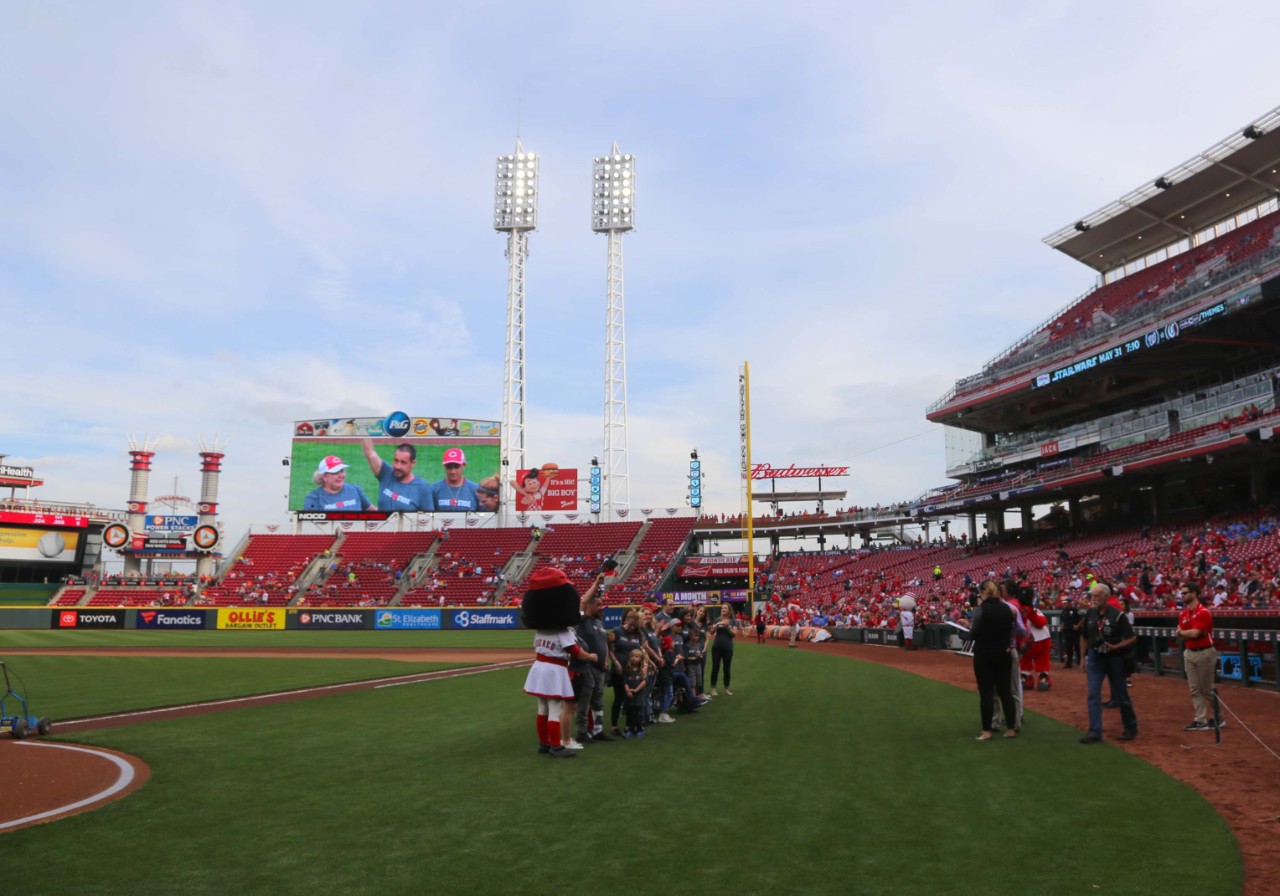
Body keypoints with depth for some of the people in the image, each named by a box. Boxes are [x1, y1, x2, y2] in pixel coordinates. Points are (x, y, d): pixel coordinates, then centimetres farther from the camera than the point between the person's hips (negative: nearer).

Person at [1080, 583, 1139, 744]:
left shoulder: (1117, 615, -15)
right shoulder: (1090, 613, 1)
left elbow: (1132, 638, -11)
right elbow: (1085, 637, 12)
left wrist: (1115, 647, -22)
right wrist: (1084, 657, 12)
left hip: (1114, 658, -4)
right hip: (1095, 658, 4)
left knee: (1121, 695, 9)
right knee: (1093, 694, -2)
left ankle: (1130, 728, 27)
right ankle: (1095, 731, 1)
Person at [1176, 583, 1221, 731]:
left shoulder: (1203, 612, -15)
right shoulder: (1183, 614, 9)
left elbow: (1194, 633, -21)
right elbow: (1181, 636, 7)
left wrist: (1182, 632, -2)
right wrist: (1191, 633, -12)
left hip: (1204, 653, -7)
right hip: (1189, 653, 7)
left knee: (1207, 689, 2)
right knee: (1195, 689, 7)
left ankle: (1216, 718, 17)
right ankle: (1200, 720, 12)